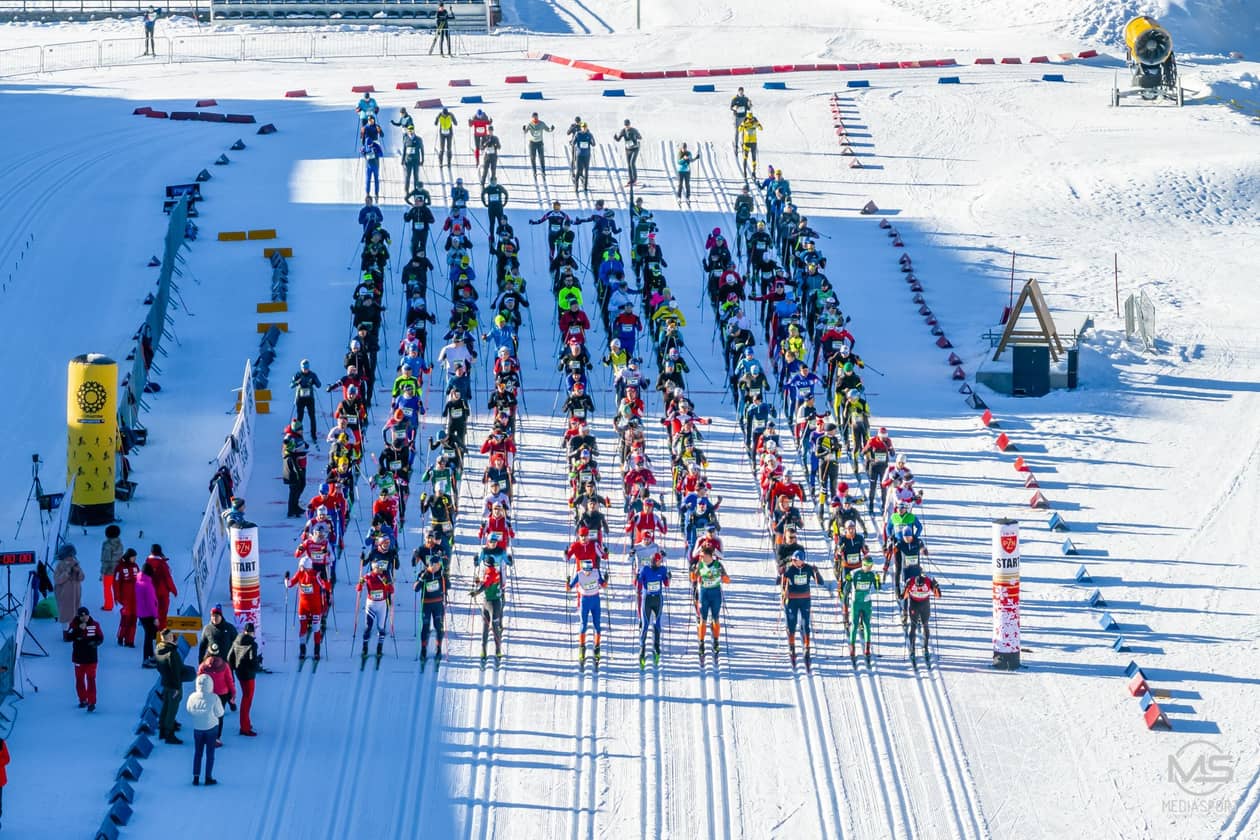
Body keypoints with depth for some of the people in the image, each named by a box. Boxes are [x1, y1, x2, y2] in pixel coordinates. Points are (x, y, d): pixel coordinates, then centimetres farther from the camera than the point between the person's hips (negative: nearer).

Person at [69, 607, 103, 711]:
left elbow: (100, 637, 2)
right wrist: (78, 629, -25)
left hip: (91, 657, -2)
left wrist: (95, 642, -19)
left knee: (91, 679, -6)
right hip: (78, 657, 2)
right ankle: (83, 699, 28)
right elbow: (69, 637, -15)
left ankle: (92, 702, -5)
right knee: (79, 679, 12)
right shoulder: (74, 624, -4)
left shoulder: (94, 625, -3)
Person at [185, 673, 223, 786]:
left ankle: (196, 777, 17)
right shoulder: (214, 698, -20)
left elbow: (188, 710, 0)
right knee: (210, 753, 10)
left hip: (197, 728, 2)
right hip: (211, 727, -2)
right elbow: (219, 713, -12)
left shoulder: (192, 697, -13)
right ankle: (208, 778, 13)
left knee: (197, 753, 16)